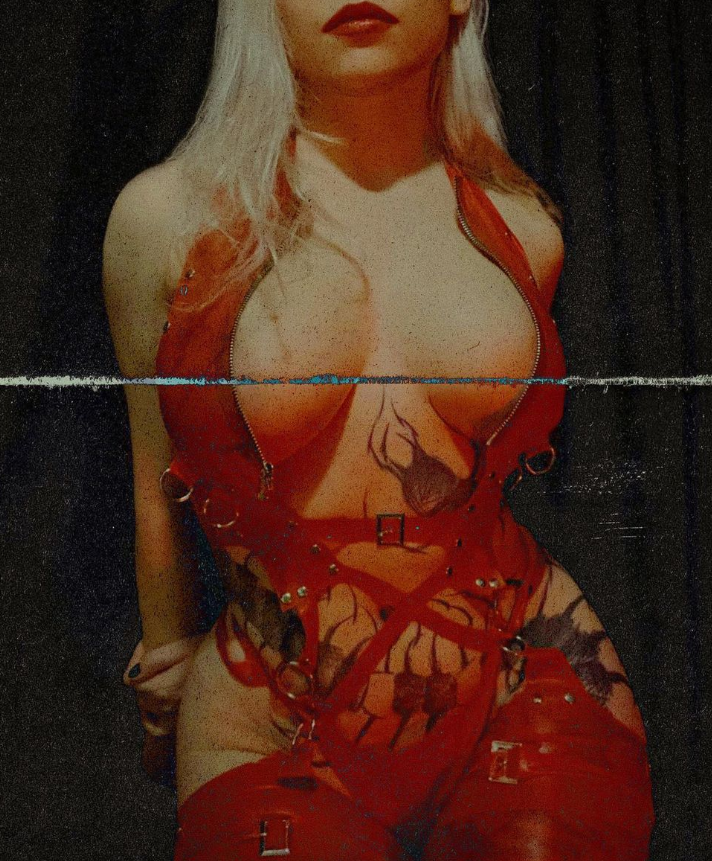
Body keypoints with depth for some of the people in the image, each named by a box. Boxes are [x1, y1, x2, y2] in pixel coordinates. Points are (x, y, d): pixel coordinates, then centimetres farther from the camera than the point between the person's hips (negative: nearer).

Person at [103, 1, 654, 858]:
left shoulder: (522, 225, 1)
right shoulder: (166, 216, -6)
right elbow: (158, 488, 6)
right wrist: (167, 654, 18)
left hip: (528, 700, 3)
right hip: (277, 745, -2)